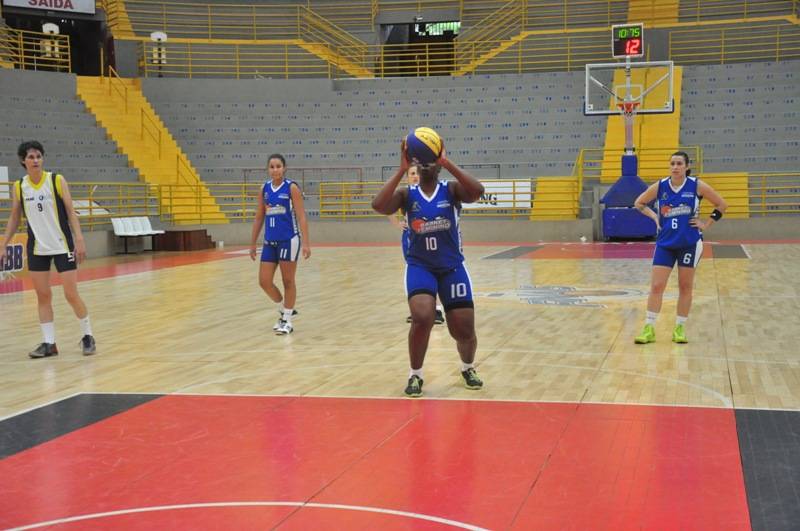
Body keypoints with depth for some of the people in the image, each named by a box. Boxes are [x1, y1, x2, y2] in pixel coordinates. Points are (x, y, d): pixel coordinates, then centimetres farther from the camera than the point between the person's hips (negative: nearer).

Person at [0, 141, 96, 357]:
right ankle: (49, 343, 11)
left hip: (62, 245, -3)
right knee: (43, 296, 4)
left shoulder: (57, 180, -7)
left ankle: (87, 336, 14)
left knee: (71, 294, -3)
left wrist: (79, 240, -14)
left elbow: (70, 212, -6)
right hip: (37, 248, 3)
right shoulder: (19, 187, 2)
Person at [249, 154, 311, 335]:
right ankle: (284, 309, 26)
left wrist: (305, 243, -17)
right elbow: (259, 218, 14)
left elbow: (301, 217, -9)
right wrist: (253, 243, 13)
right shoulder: (264, 189, 8)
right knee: (264, 281, 3)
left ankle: (287, 320, 13)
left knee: (288, 281, 2)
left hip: (289, 240, -5)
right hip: (269, 241, 5)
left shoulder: (291, 187, -7)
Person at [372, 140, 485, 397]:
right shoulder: (407, 195, -2)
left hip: (452, 267, 1)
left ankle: (468, 368, 34)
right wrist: (401, 170, -24)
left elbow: (477, 191, -27)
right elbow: (378, 206, -22)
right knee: (422, 317, -25)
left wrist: (448, 163, -30)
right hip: (419, 266, 0)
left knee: (464, 329, 0)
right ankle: (415, 375, -2)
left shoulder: (451, 190, -5)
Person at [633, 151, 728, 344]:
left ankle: (680, 328, 16)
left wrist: (706, 224, -2)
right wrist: (654, 217, 1)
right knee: (656, 286, -4)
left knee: (685, 287, 6)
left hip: (690, 243, -1)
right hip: (665, 243, 1)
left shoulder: (697, 186, -5)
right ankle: (649, 329, 0)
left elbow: (721, 205, 4)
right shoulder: (659, 187, -1)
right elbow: (639, 203, 14)